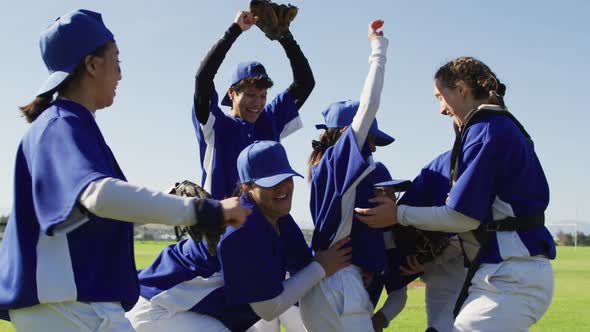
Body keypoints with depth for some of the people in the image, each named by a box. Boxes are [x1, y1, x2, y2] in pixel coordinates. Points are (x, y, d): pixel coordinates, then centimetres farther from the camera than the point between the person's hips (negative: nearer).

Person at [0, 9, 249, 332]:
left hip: (75, 301, 11)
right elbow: (100, 194, -36)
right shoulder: (63, 125, -14)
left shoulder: (60, 124, 17)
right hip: (70, 305, -11)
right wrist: (205, 210, -37)